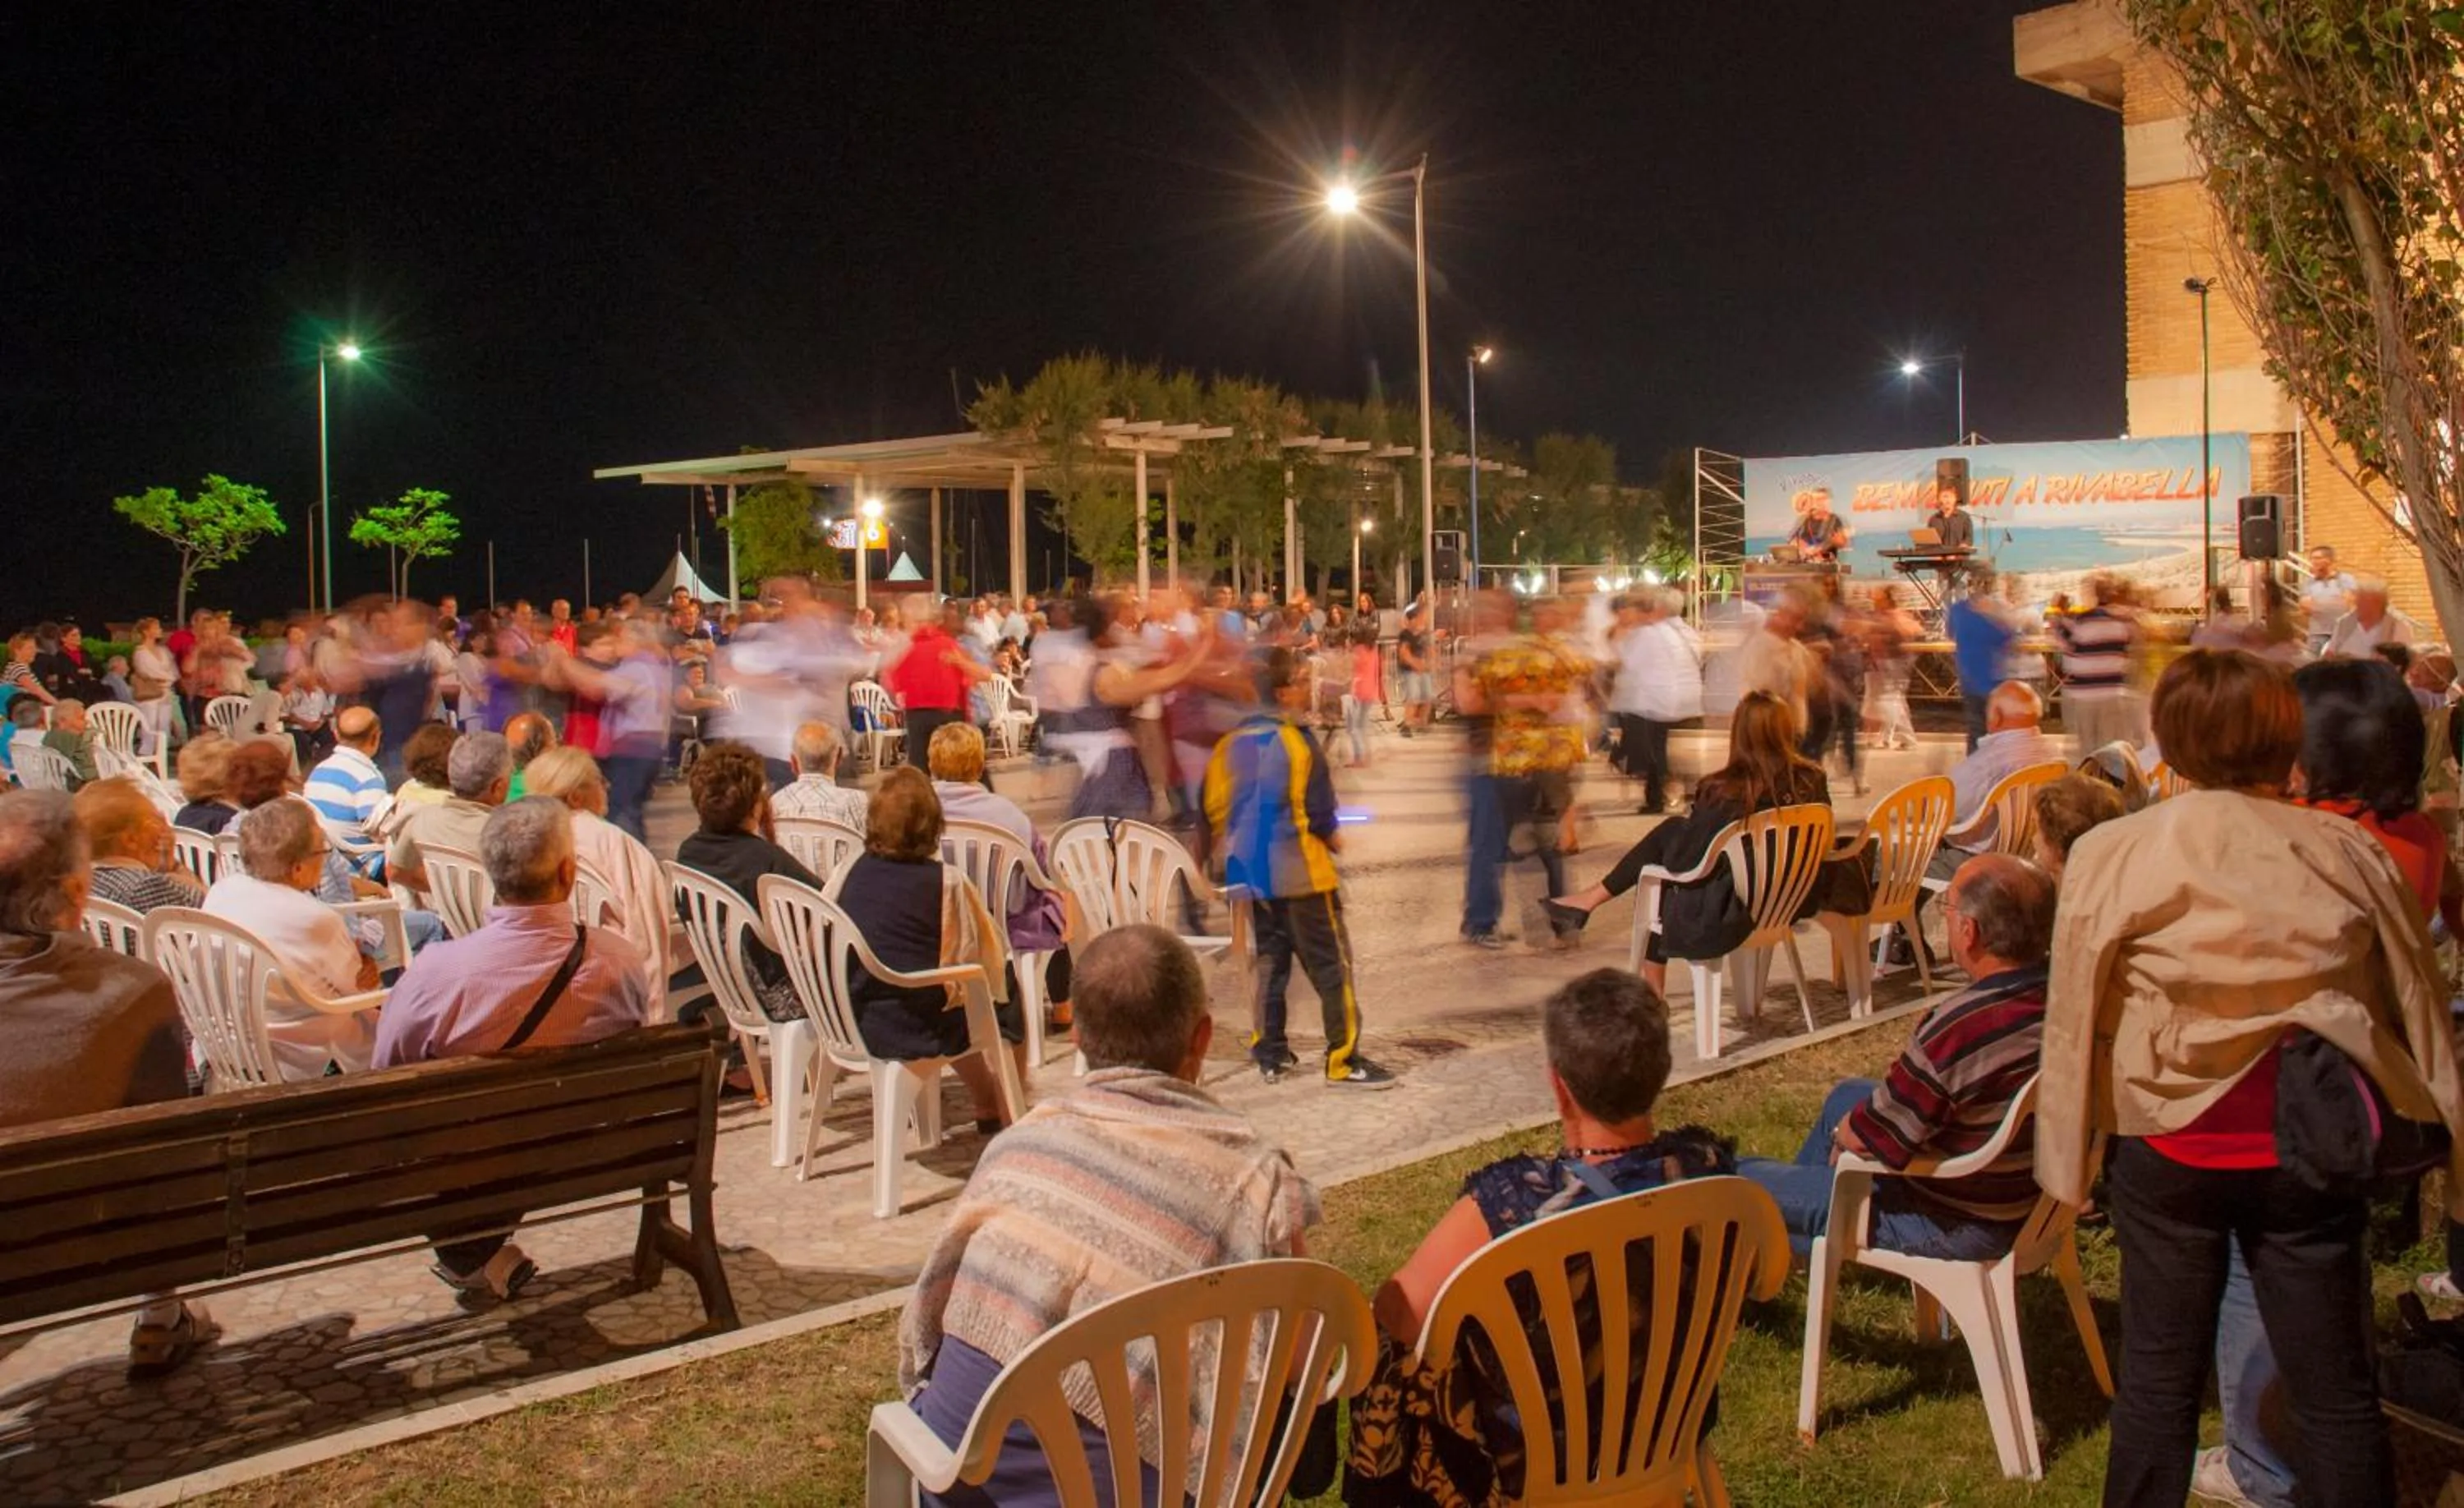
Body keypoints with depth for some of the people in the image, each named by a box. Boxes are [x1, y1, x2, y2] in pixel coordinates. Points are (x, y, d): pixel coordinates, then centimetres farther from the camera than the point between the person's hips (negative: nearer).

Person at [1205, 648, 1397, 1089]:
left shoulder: (1232, 741, 4)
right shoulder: (1294, 740, -15)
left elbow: (1214, 806, 7)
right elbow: (1316, 806, -14)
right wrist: (1331, 835, 5)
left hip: (1251, 868, 7)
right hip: (1299, 869, -7)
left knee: (1269, 958, 16)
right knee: (1330, 963, 0)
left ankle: (1270, 1054, 18)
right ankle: (1344, 1060, 0)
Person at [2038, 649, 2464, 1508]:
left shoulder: (2112, 856, -9)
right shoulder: (2349, 857, -5)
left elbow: (2075, 1019, -5)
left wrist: (2067, 1157, 5)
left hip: (2170, 1150, -1)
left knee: (2159, 1379, 13)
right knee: (2338, 1392, 13)